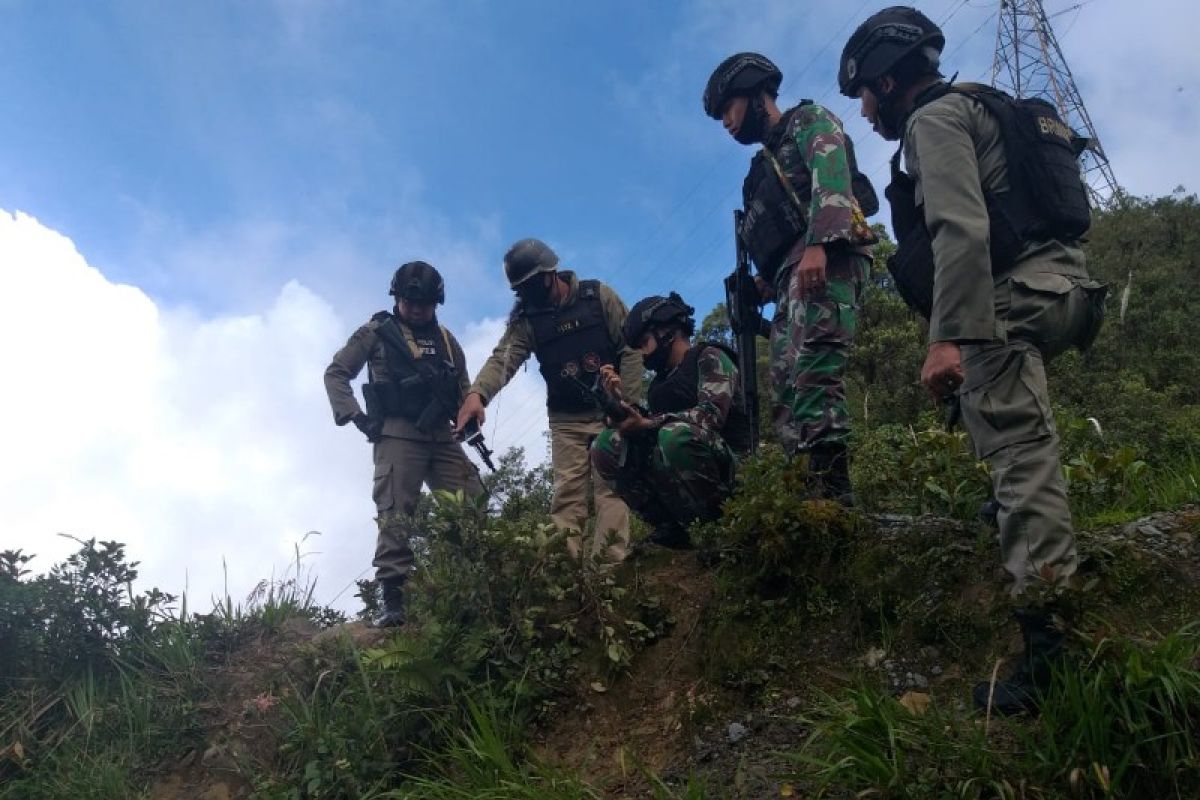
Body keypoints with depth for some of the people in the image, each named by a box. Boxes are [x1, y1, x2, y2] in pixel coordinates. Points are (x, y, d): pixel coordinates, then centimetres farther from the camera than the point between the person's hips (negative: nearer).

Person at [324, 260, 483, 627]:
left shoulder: (445, 340, 18)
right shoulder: (376, 332, 6)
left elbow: (462, 386, 26)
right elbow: (335, 373, 6)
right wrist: (354, 416, -6)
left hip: (441, 435, 4)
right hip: (397, 434, -4)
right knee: (396, 516, -10)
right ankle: (393, 601, -10)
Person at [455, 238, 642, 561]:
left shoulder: (598, 295, -3)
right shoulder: (525, 320, 2)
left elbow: (630, 348, -3)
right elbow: (503, 359, -14)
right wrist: (477, 393, -34)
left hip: (611, 411, -2)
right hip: (567, 420, 2)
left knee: (611, 487, -9)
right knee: (567, 495, -3)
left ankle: (609, 565, -11)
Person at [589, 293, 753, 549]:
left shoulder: (708, 357, -1)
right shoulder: (661, 381, 20)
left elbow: (712, 413, -20)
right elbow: (642, 428, 11)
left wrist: (648, 424, -28)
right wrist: (620, 400, -1)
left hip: (729, 464, -7)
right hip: (674, 479, 7)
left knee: (675, 434, -36)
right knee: (606, 447, -7)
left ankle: (717, 523, -17)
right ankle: (670, 526, -7)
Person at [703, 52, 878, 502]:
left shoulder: (808, 121, 13)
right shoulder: (767, 167, 37)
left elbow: (831, 174, -8)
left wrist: (818, 244, -24)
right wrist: (764, 285, 9)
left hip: (826, 259, -9)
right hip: (792, 280, 9)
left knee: (814, 377, -26)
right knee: (786, 399, -2)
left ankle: (832, 495, -35)